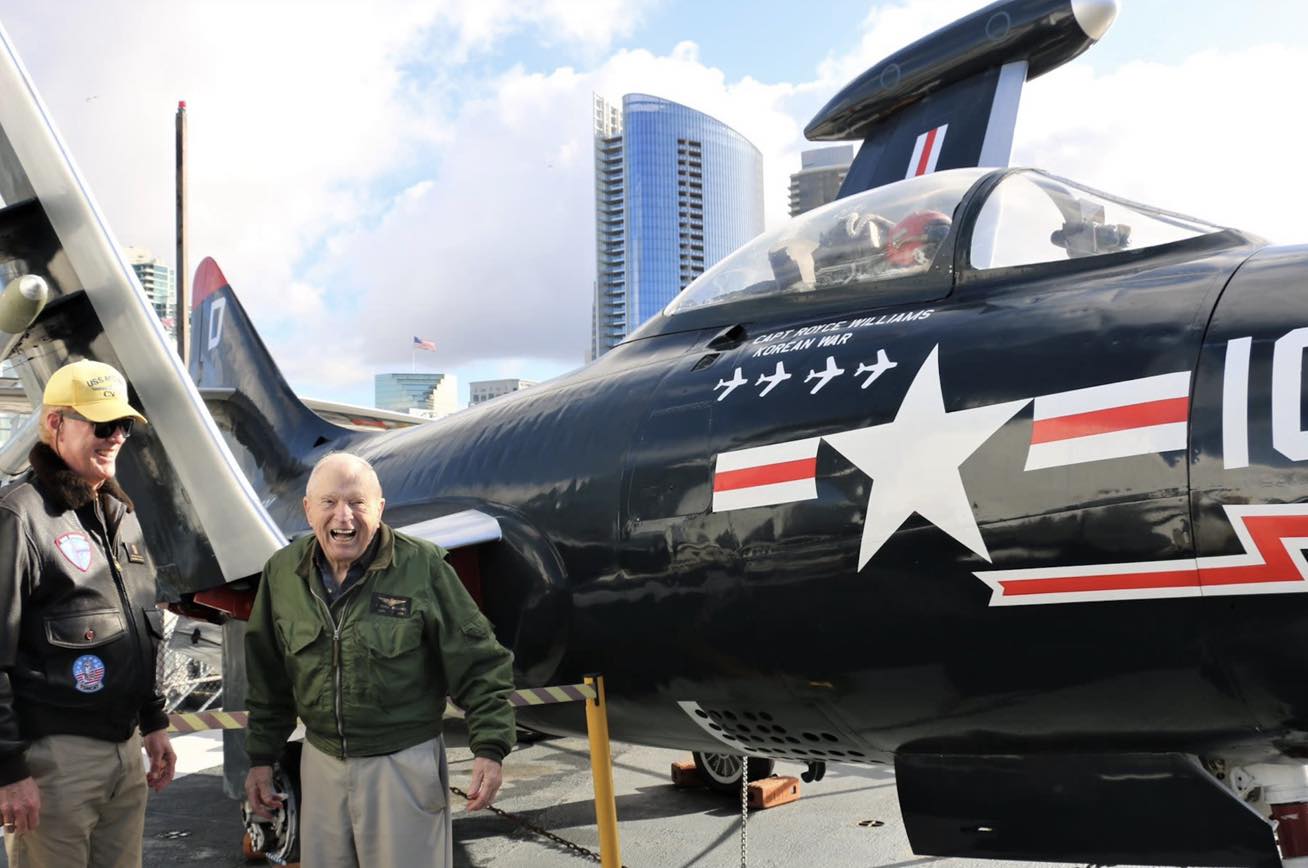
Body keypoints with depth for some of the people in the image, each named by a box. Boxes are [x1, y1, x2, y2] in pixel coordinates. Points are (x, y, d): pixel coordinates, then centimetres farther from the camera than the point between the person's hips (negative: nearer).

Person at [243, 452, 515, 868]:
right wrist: (261, 758, 14)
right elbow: (269, 681, 12)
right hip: (322, 763, 4)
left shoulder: (423, 566, -13)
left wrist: (489, 749, -13)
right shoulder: (282, 572, 1)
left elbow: (479, 664, -9)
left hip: (405, 764, -4)